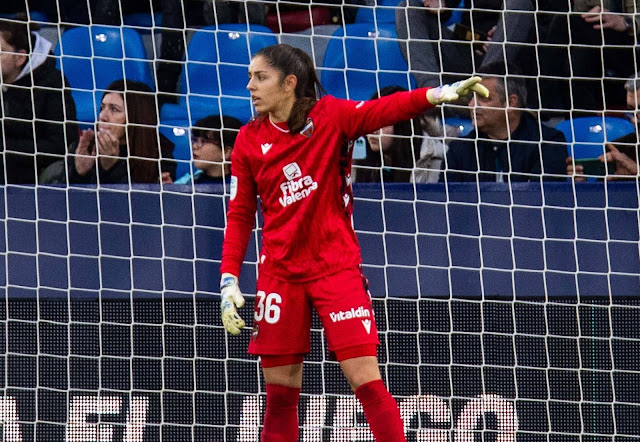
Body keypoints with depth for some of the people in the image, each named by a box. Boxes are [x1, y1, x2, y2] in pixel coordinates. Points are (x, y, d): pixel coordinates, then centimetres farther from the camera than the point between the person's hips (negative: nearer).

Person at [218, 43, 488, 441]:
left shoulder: (331, 116, -4)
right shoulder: (250, 141, 4)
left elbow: (385, 110, -19)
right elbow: (240, 215, 7)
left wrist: (442, 94, -35)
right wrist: (229, 280, -2)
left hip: (336, 268, -3)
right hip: (280, 276, 3)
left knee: (367, 381, -11)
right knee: (280, 393, 4)